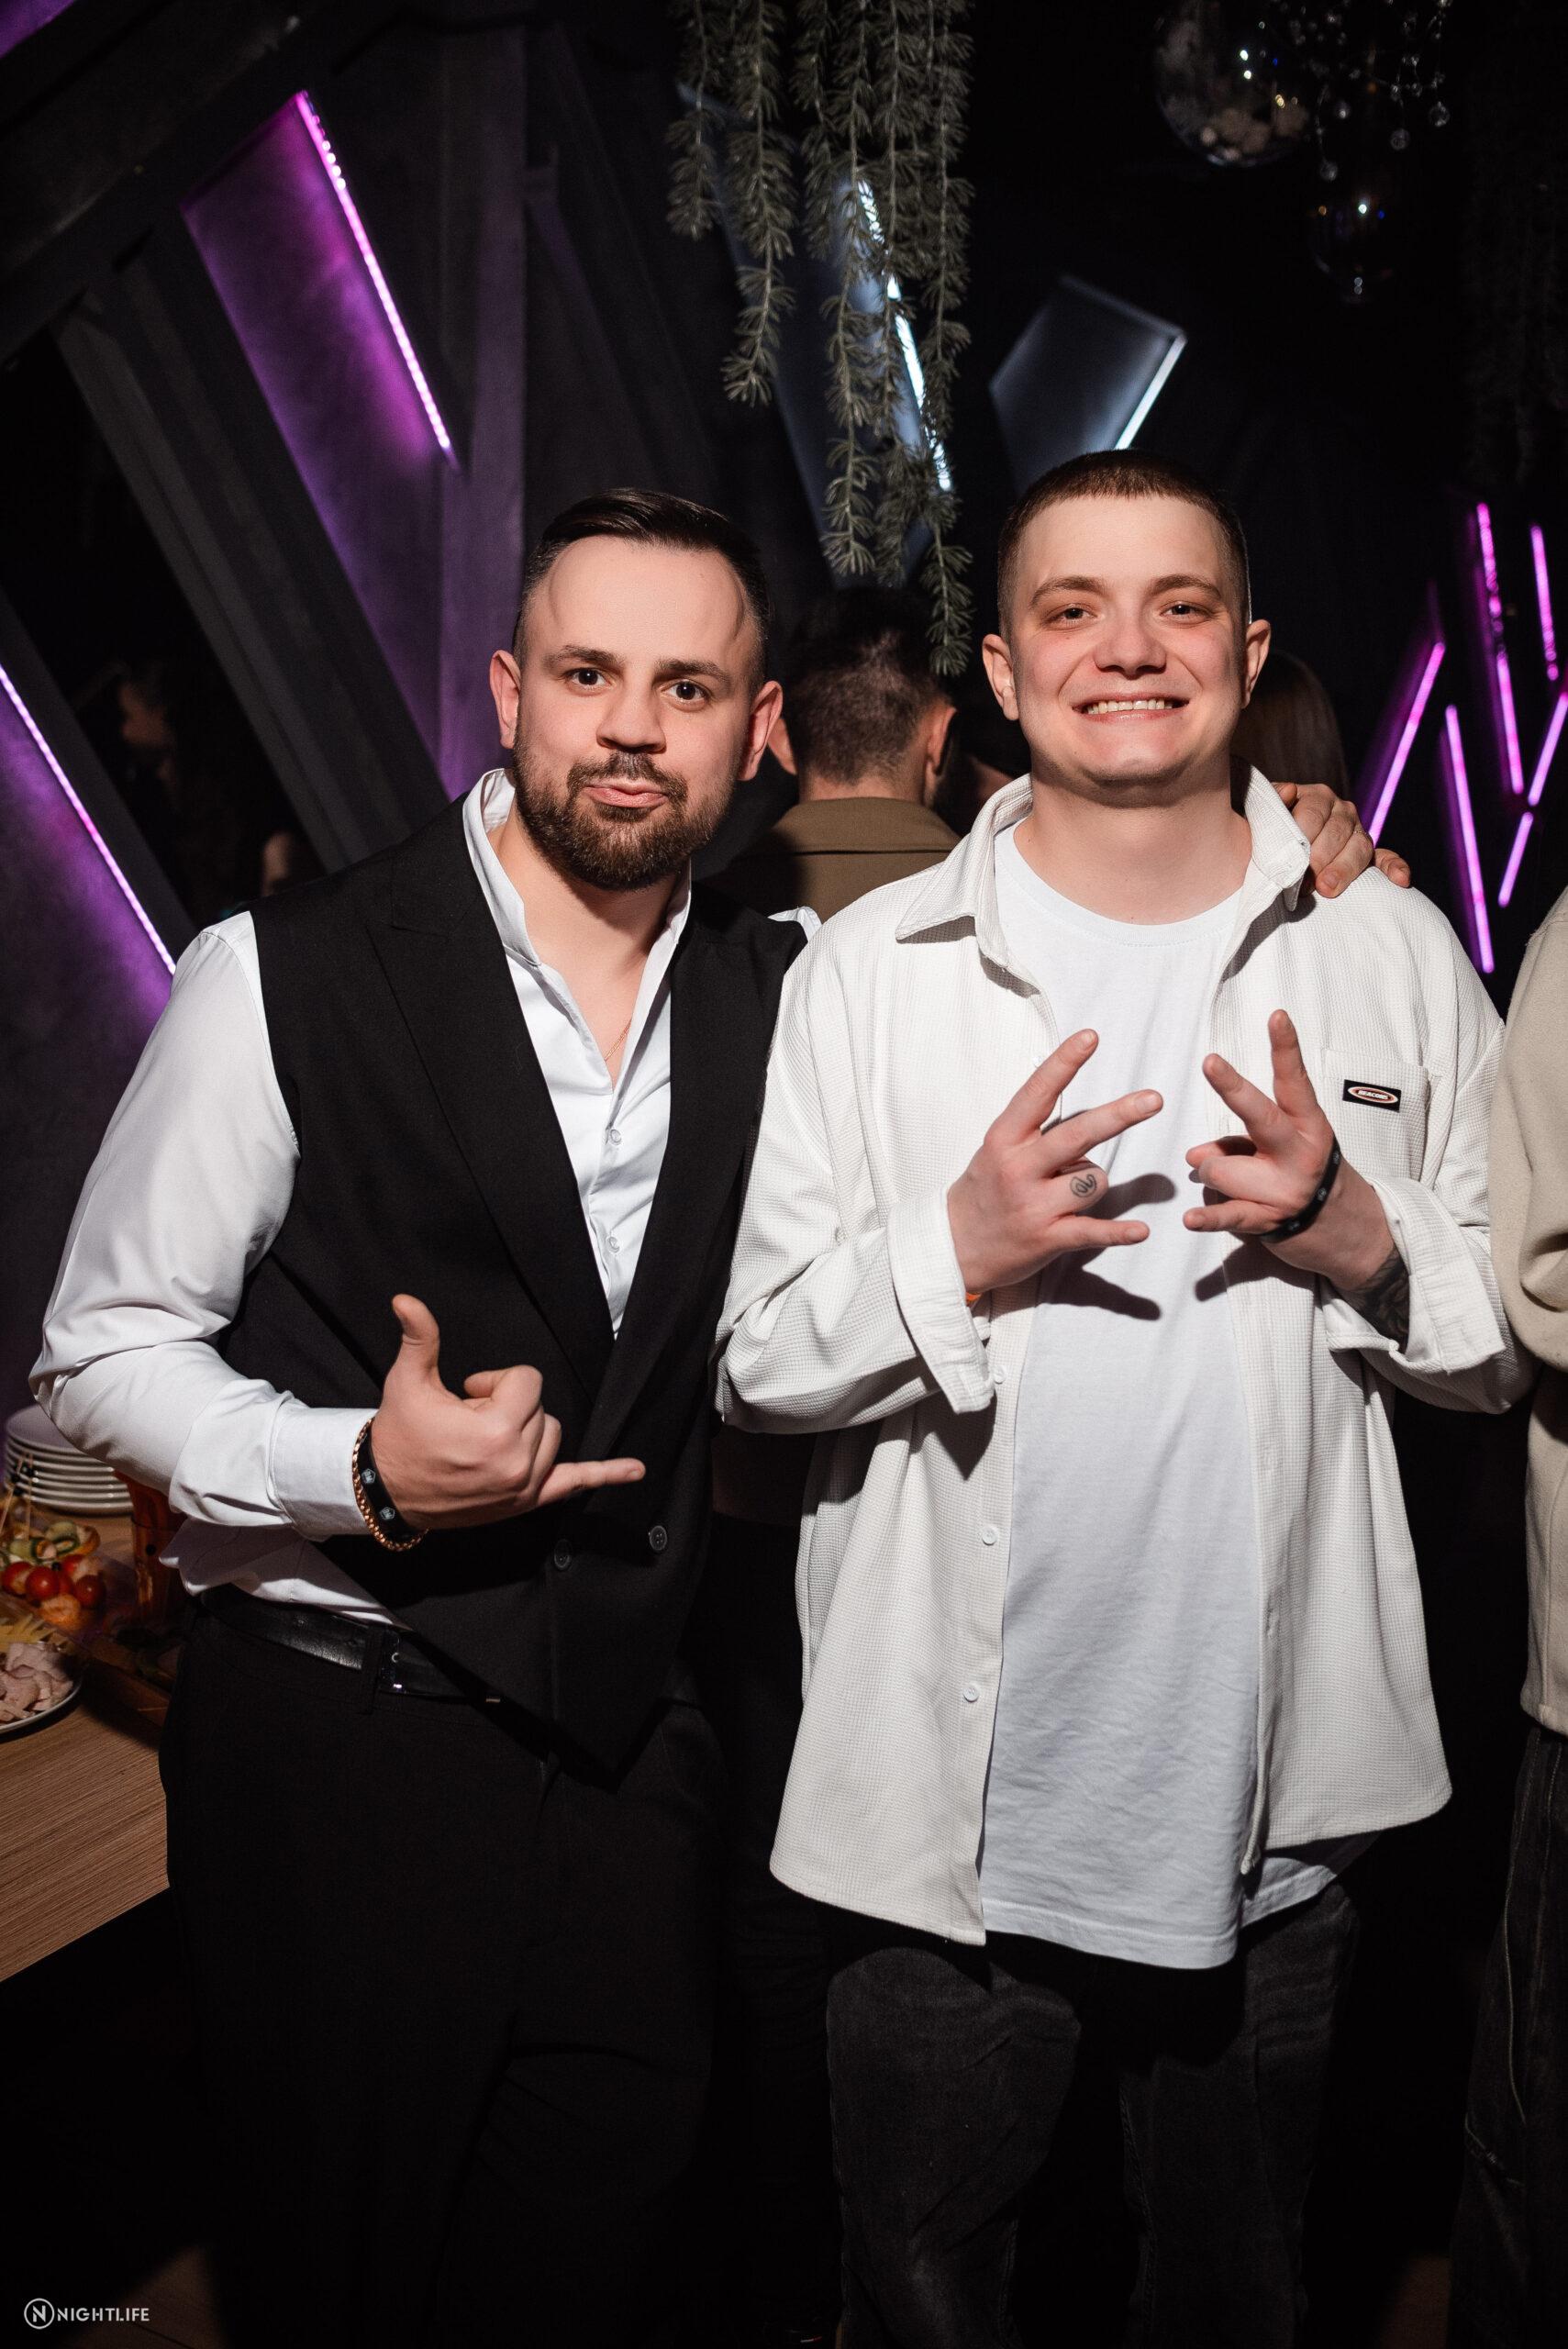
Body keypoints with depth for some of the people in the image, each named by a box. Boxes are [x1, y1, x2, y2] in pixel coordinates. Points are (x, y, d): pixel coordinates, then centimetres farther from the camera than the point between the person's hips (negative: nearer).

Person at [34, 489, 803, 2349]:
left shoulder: (782, 998, 3)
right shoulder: (284, 976, -9)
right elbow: (103, 1354, -5)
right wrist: (362, 1475, -22)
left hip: (634, 1754, 4)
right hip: (337, 1754, -3)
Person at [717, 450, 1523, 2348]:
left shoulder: (1394, 955, 1)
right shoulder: (865, 971, -3)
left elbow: (1512, 1341, 5)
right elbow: (758, 1368, -3)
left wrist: (1363, 1236, -14)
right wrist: (954, 1250, -20)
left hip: (1277, 1806, 2)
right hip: (946, 1814, -1)